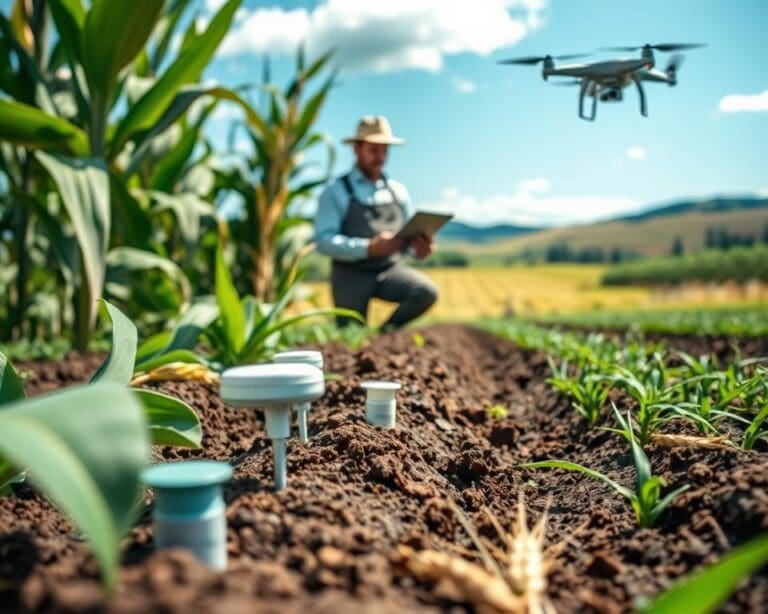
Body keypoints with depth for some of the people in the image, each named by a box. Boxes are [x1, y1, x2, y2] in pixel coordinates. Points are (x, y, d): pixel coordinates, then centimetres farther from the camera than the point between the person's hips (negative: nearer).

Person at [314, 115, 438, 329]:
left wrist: (419, 246, -10)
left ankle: (386, 334, -1)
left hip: (391, 269, 3)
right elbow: (324, 240, -13)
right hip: (351, 275, -3)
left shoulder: (398, 191, 12)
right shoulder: (336, 193, -1)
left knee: (427, 292, -23)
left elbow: (409, 235, 16)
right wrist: (368, 248, -27)